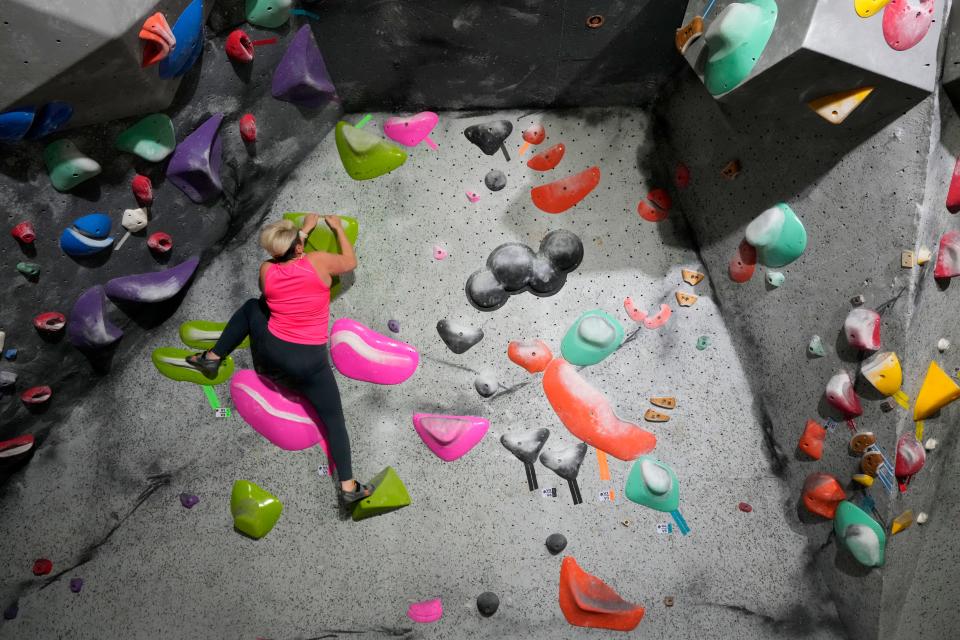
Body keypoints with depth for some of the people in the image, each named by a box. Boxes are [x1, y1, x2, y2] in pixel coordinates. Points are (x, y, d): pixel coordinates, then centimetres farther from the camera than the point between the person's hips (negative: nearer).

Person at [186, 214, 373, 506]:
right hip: (310, 362, -3)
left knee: (251, 306, 29)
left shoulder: (266, 270, -4)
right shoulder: (319, 261, -13)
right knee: (334, 419, 8)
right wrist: (338, 228, 19)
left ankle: (213, 357, 32)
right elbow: (351, 262, 7)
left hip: (270, 354, 3)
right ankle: (349, 487, 2)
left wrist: (303, 230, 25)